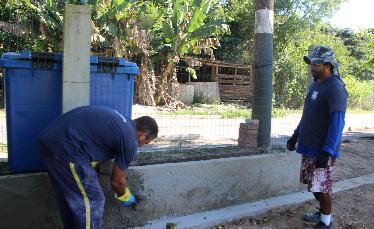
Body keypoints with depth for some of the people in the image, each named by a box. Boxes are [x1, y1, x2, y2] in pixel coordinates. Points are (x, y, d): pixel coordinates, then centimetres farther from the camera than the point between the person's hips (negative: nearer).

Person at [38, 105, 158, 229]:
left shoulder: (119, 121, 20)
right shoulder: (130, 142, -3)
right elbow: (117, 180, 8)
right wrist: (124, 196, 28)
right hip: (66, 147, -10)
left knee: (67, 197, 23)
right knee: (91, 201, 6)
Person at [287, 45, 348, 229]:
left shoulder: (335, 88, -16)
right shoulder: (315, 84, 11)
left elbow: (337, 122, -21)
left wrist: (327, 151, -24)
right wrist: (296, 136, 19)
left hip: (323, 150, -8)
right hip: (309, 146, 8)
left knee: (321, 186, 2)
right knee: (313, 184, 18)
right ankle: (322, 213, 36)